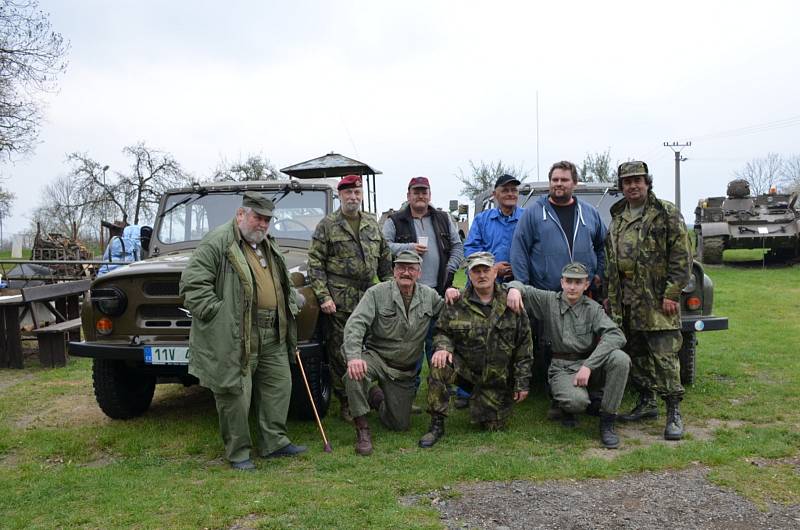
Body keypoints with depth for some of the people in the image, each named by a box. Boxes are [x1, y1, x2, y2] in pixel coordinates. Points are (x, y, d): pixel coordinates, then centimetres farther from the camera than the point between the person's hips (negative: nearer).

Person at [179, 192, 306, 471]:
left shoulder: (270, 246, 18)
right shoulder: (218, 242, -9)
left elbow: (284, 284, 30)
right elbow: (192, 284, -15)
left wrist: (292, 305, 16)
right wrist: (216, 313, -18)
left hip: (273, 335, 8)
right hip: (235, 336, -8)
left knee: (279, 384, 11)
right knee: (235, 392, -1)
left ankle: (275, 442, 24)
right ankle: (238, 452, 14)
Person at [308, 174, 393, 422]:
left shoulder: (372, 224, 13)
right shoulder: (327, 225, -1)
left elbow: (385, 260, 18)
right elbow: (315, 263, -4)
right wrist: (323, 297, -12)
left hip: (369, 297, 4)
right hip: (339, 301, -4)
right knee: (341, 353, -1)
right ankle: (346, 404, 10)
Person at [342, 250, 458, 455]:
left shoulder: (429, 295, 1)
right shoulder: (377, 293, -12)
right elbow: (355, 324, -22)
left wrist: (450, 296, -9)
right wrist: (354, 356, -39)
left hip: (404, 370, 4)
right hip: (376, 356, -3)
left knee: (400, 424, 5)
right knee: (355, 374, -39)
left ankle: (377, 397, 37)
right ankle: (362, 429, -19)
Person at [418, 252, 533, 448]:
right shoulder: (456, 303, -5)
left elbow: (524, 345, -1)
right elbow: (442, 332, 6)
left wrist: (522, 383, -3)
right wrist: (443, 347, -19)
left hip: (497, 378, 1)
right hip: (464, 368, 0)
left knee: (494, 426, 0)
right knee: (439, 366, -30)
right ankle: (436, 426, -18)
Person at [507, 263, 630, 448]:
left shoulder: (593, 308, -1)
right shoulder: (548, 301, 0)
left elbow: (616, 335, -16)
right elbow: (523, 288, 6)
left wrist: (588, 365, -27)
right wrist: (514, 288, -22)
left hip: (589, 362, 2)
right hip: (562, 367, -2)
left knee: (620, 359, -29)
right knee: (577, 401, -33)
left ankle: (607, 421, -13)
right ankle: (567, 407, 10)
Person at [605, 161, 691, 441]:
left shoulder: (667, 214, -5)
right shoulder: (617, 217, 14)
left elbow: (681, 257, -9)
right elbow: (610, 258, 19)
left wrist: (672, 294, -15)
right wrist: (610, 297, 15)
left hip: (657, 299, -6)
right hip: (625, 300, 6)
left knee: (664, 356, -7)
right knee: (636, 354, 13)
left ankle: (674, 412, -1)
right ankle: (646, 402, 26)